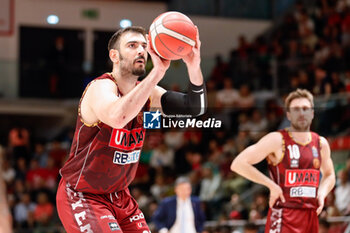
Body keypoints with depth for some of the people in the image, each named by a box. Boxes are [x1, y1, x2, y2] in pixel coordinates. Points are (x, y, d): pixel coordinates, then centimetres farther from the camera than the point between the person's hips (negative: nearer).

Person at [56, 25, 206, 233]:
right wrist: (157, 72, -45)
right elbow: (117, 118, -46)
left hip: (119, 197, 8)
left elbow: (195, 107, -8)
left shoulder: (146, 91, 1)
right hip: (82, 197, -8)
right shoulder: (101, 87, -21)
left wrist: (194, 67, -27)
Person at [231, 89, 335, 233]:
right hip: (284, 217, -7)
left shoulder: (321, 144, 11)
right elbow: (238, 164, -12)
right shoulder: (277, 140, -8)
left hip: (311, 215, 7)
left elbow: (329, 175, 29)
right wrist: (272, 185, -13)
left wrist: (322, 192, 6)